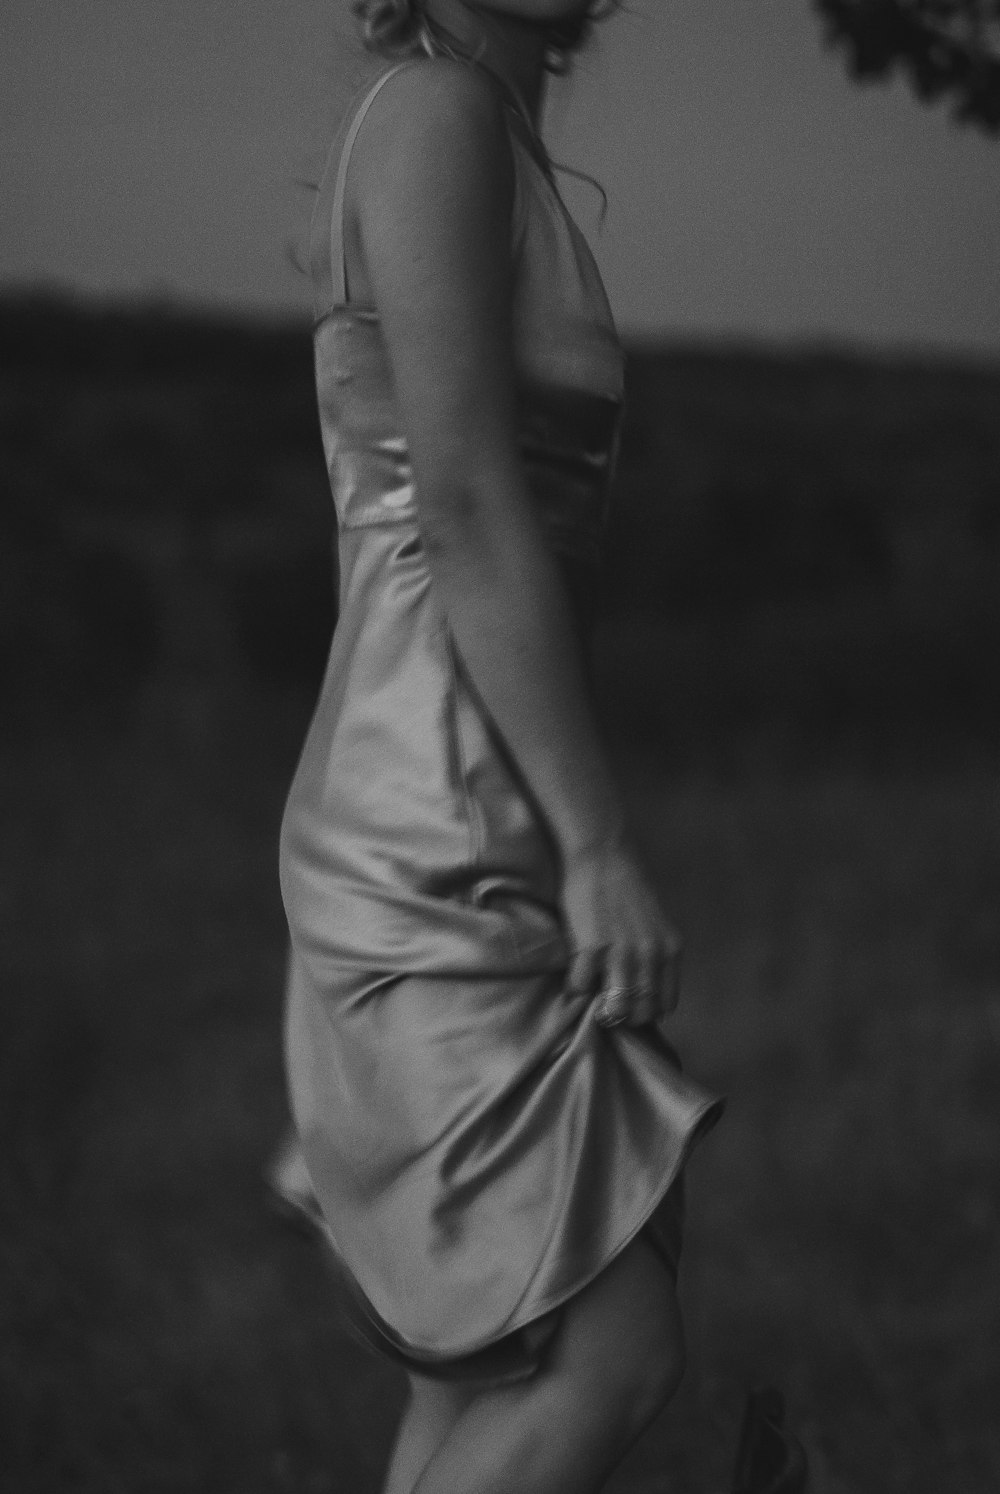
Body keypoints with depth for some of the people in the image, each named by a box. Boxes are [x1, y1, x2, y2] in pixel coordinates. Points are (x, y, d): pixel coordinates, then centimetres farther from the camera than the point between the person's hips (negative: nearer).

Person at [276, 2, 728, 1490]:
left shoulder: (499, 156, 19)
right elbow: (466, 500, -19)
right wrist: (599, 844, -22)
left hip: (459, 848, 10)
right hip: (445, 848, -10)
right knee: (616, 1355, -10)